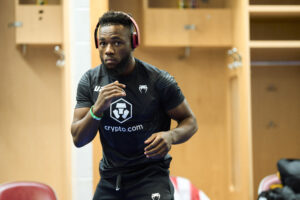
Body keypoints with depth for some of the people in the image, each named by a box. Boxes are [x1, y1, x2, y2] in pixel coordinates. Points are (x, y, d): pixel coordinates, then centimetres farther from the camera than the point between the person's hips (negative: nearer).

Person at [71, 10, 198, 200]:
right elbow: (78, 140, -4)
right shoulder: (90, 81, -1)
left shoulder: (158, 80, -9)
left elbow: (190, 121, 1)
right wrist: (97, 109, -23)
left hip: (151, 176, -4)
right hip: (110, 180, 4)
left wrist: (170, 136, -21)